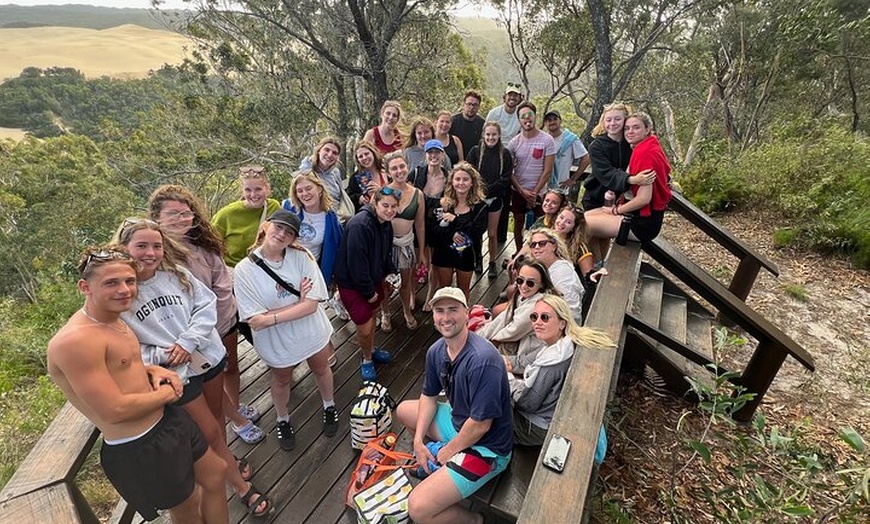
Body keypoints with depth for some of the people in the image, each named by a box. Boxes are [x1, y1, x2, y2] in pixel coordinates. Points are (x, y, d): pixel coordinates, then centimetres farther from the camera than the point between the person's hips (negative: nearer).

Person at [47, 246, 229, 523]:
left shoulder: (113, 320, 3)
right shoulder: (76, 340, -27)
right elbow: (115, 411, -29)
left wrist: (153, 371, 1)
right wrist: (165, 395, -12)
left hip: (169, 420, 9)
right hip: (139, 449, -8)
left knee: (215, 474, 24)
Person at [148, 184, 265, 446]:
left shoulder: (202, 243, -7)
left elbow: (222, 282, -4)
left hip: (225, 319, 5)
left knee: (231, 367, 24)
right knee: (214, 378, 16)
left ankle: (237, 407, 51)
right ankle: (238, 420, 39)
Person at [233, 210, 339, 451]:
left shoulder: (301, 257, -20)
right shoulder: (245, 269, -21)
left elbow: (311, 305, -23)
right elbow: (256, 321, -23)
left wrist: (271, 318, -29)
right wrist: (299, 301, -27)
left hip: (312, 332, 1)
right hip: (277, 342, -1)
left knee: (321, 369, 25)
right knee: (281, 380, 25)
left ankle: (329, 406, 57)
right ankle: (283, 420, 55)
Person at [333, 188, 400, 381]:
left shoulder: (386, 224, -1)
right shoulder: (359, 226, -29)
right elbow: (356, 262, -28)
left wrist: (391, 271, 1)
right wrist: (368, 291, -19)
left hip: (373, 278, 8)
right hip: (352, 282, -8)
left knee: (372, 316, 23)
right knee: (365, 327, -4)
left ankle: (371, 350, 47)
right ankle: (367, 359, 24)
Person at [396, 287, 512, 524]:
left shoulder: (482, 360, -33)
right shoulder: (436, 351, -6)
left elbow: (480, 425, -28)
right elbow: (429, 396, 8)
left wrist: (448, 451, -12)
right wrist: (418, 440, -2)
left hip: (486, 446, -8)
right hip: (457, 422, 9)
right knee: (404, 410, 19)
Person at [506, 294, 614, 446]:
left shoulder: (553, 360, -34)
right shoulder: (565, 344, -7)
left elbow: (526, 402, -25)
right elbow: (527, 361, 7)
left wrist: (506, 376, -12)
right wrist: (506, 362, -7)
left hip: (539, 429, -8)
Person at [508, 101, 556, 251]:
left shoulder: (547, 140, -9)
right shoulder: (514, 142, -3)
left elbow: (547, 171, -9)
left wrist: (534, 192, -12)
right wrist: (522, 191, -12)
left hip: (540, 192, -2)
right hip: (518, 191, 2)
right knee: (518, 224, 15)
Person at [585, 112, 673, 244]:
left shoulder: (645, 153, -18)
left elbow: (644, 198, -22)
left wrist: (616, 210, -9)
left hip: (642, 223, -10)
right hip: (637, 214, 10)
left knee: (584, 223, -11)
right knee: (586, 215, 9)